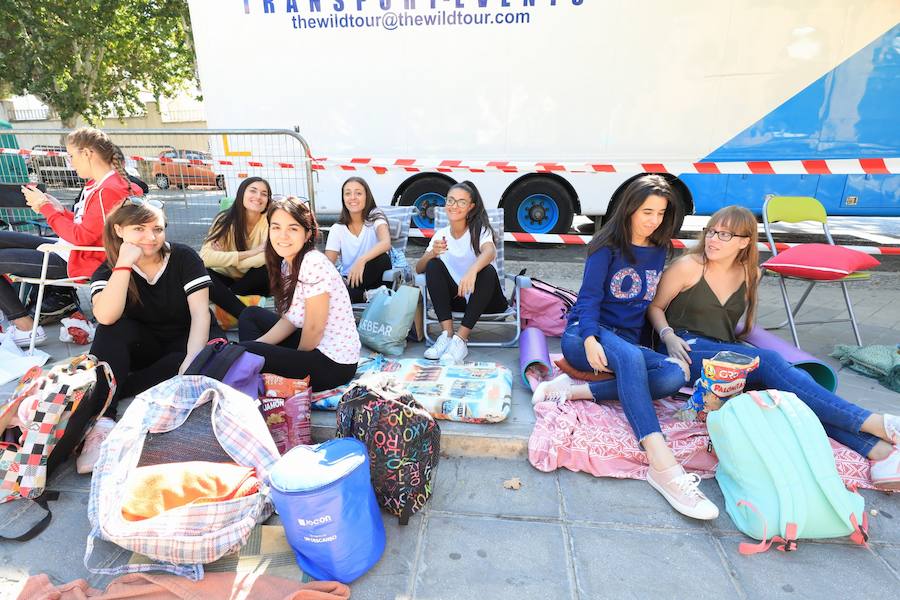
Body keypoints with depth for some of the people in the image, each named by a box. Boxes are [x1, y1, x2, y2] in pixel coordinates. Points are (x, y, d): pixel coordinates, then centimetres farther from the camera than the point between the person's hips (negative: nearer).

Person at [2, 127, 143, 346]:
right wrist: (58, 209, 0)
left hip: (78, 261, -10)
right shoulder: (99, 183, 8)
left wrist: (46, 208, -13)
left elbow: (81, 236, -24)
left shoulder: (109, 190, -24)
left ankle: (26, 326, 5)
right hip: (68, 247, 10)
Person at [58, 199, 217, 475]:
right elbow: (106, 317, -28)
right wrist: (124, 264, -30)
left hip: (185, 342, -1)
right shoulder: (108, 271, -7)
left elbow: (200, 311, -20)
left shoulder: (184, 257, -11)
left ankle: (107, 393, -29)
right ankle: (102, 420, -37)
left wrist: (191, 360, -34)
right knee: (113, 329, -29)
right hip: (142, 346, 2)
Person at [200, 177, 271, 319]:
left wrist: (225, 258, -24)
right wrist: (251, 253, -27)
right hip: (226, 279, 0)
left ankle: (226, 299, -10)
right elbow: (205, 257, -27)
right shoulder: (226, 219, -15)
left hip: (252, 282, 0)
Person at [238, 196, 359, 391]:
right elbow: (289, 319, 9)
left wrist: (297, 360, -3)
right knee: (250, 314, 17)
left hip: (334, 363, -9)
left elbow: (314, 328, -19)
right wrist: (256, 345, -2)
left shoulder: (313, 265, -24)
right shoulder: (287, 263, 5)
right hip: (317, 347, 10)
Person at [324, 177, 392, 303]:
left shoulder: (375, 217, -6)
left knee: (381, 258, -34)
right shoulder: (337, 228, 2)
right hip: (348, 280, 2)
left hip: (374, 280, -2)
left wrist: (361, 260, -46)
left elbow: (386, 243, -28)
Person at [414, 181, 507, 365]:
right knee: (434, 265, -19)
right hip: (455, 297, 3)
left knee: (488, 271, -32)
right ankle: (447, 334, -26)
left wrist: (472, 270, -55)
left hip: (482, 298, -3)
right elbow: (419, 269, -2)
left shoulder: (480, 230, -8)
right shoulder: (440, 234, 4)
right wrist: (433, 252, -26)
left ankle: (460, 340, -34)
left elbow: (490, 251, -32)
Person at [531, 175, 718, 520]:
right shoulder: (607, 248, -4)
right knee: (630, 357, -38)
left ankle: (576, 391, -31)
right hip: (585, 335, -5)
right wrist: (590, 339, -29)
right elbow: (589, 298, -12)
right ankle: (662, 466, -47)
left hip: (628, 340, 6)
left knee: (675, 374, -25)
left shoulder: (658, 251, 12)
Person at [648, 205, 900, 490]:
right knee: (769, 363, -27)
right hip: (689, 350, -5)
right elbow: (654, 307, 0)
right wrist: (668, 336, -15)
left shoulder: (750, 274, 12)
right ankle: (874, 423, -25)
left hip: (727, 351, 5)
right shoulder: (689, 266, -4)